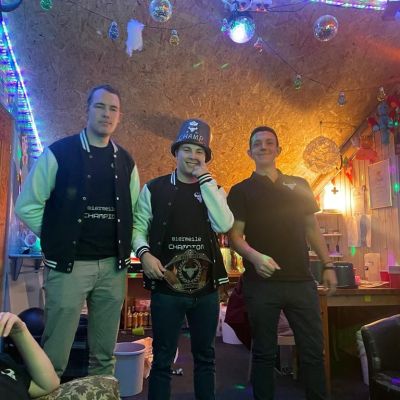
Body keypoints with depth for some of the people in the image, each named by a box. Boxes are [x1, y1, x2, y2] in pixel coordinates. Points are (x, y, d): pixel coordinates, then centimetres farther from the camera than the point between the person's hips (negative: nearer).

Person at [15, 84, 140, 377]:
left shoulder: (126, 161, 9)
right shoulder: (59, 153, -4)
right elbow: (27, 206, -2)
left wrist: (125, 244, 6)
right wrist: (57, 239, -1)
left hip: (113, 266, 4)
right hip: (68, 264, -3)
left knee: (105, 355, 15)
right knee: (54, 357, 4)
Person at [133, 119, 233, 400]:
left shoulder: (213, 190, 8)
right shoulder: (154, 189, 3)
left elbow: (224, 225, -11)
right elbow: (139, 226, 3)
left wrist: (205, 178, -11)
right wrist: (144, 253, -17)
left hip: (206, 287, 3)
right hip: (166, 286, -2)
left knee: (205, 355, 18)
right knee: (163, 358, 9)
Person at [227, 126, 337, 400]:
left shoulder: (299, 186, 13)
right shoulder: (241, 190, 3)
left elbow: (312, 228, 16)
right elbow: (235, 235, -4)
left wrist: (328, 265, 9)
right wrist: (255, 256, -23)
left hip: (301, 280, 3)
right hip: (261, 283, -2)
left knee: (313, 349, 9)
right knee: (264, 352, 8)